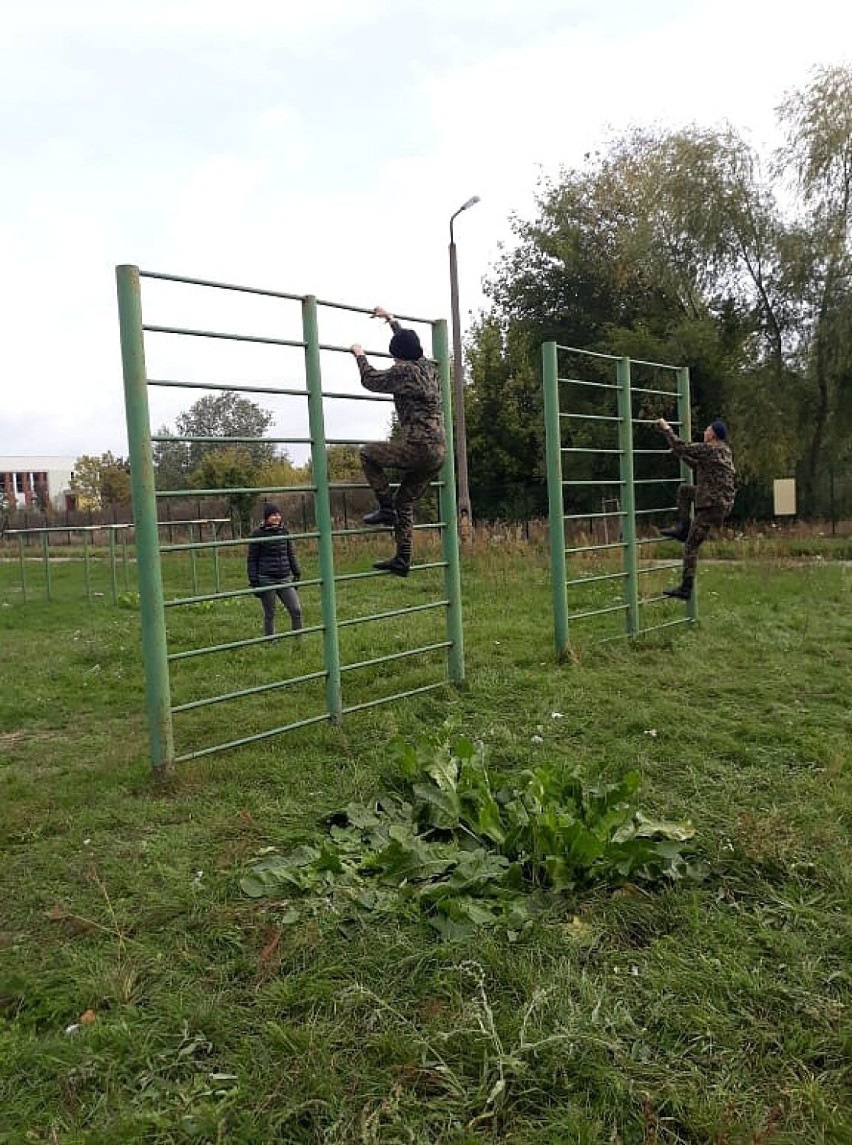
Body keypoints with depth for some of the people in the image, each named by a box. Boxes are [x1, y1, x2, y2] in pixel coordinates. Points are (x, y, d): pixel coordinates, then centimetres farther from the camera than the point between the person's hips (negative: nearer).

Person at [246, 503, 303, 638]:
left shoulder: (284, 531, 7)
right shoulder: (258, 534, -4)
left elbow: (291, 554, 16)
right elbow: (252, 560, -2)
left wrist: (297, 573, 14)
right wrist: (254, 581, -7)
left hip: (284, 579, 4)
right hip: (266, 580, -4)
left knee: (296, 610, -4)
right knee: (269, 614, 4)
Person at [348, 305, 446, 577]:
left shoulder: (404, 371, -9)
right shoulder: (429, 368, 16)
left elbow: (371, 379, 1)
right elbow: (409, 343, 34)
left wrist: (359, 355, 18)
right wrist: (391, 319, 46)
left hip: (419, 448, -8)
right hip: (439, 452, 9)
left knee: (368, 454, 8)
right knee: (405, 502, 15)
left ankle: (386, 507, 2)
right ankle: (402, 561, 13)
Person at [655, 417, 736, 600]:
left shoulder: (708, 449, -14)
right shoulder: (724, 450, 14)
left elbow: (680, 447, -12)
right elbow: (698, 465, 26)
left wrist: (666, 428, 1)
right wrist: (681, 454, 29)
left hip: (712, 505, -9)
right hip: (721, 500, 9)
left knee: (691, 547, -4)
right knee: (684, 490, 23)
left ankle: (686, 589, -2)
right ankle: (682, 529, 18)